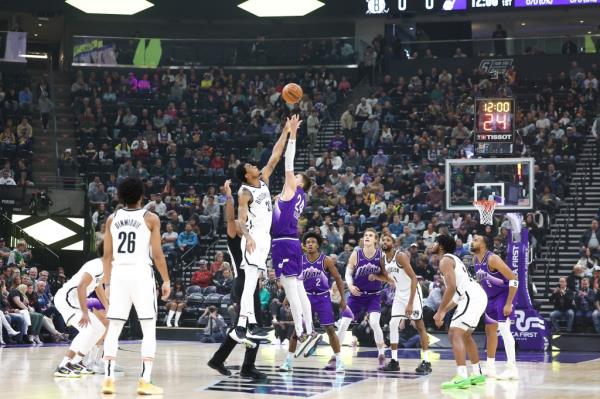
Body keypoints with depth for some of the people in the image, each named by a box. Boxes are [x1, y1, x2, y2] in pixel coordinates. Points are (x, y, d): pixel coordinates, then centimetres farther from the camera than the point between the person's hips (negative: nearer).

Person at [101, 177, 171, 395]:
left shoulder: (112, 219, 8)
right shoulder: (150, 218, -3)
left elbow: (107, 255, 9)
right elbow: (157, 254, -6)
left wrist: (107, 281, 17)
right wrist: (166, 281, 3)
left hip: (119, 273, 4)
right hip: (142, 274, -3)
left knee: (114, 328, 9)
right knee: (149, 328, 3)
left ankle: (109, 379, 3)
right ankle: (145, 381, -4)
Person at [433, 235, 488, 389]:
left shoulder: (445, 260, -6)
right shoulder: (453, 259, 26)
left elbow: (451, 288, -19)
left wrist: (440, 311, -15)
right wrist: (444, 311, 27)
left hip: (472, 299, -10)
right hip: (478, 296, 10)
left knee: (455, 334, -16)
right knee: (465, 335, 25)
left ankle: (461, 377, -28)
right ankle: (477, 374, 31)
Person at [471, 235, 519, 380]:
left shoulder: (492, 259, -24)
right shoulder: (475, 260, 2)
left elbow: (513, 279, -25)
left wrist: (509, 304, -27)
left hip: (503, 294, -9)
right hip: (491, 297, 9)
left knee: (504, 329, -18)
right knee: (490, 330, 14)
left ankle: (512, 369, -19)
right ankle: (490, 367, 24)